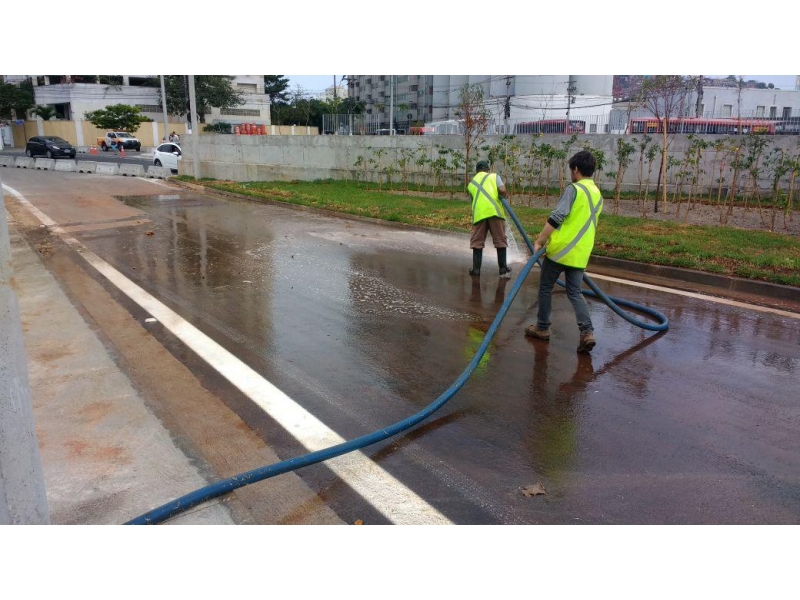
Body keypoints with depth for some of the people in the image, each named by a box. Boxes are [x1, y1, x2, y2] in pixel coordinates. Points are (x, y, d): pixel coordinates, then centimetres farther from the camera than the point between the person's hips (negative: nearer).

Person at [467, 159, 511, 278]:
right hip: (494, 211, -2)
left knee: (477, 241, 9)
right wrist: (505, 196, 18)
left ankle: (476, 269, 7)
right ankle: (503, 269, 9)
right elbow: (502, 190, -3)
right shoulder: (494, 176, 13)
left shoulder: (471, 183, 23)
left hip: (478, 214, 2)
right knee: (500, 240, 6)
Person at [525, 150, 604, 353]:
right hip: (580, 254, 7)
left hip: (559, 250, -6)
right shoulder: (598, 195, 15)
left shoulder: (573, 189, -10)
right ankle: (587, 331, -8)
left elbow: (555, 218, -20)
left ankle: (542, 328, 19)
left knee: (545, 288, 10)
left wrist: (539, 241, -17)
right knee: (575, 292, 9)